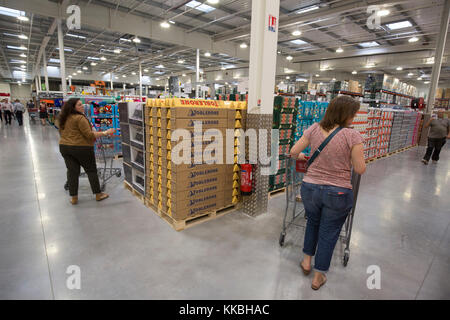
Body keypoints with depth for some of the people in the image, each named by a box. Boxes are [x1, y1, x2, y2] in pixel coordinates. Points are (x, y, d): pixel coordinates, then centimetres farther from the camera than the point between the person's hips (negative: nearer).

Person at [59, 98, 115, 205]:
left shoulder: (63, 118, 10)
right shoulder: (80, 118, -14)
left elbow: (61, 132, 22)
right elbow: (89, 135, -17)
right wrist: (105, 133, -16)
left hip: (64, 147, 7)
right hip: (81, 148, -7)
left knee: (72, 171, 10)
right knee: (91, 170, 5)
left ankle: (73, 197, 14)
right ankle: (98, 194, 12)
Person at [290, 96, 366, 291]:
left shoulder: (314, 129, -5)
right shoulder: (352, 136, -15)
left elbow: (293, 152, 1)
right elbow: (360, 170, -12)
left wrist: (301, 156, 22)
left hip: (310, 188, 3)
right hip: (338, 194, -3)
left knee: (312, 222, 29)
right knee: (328, 233, 15)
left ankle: (306, 261, 42)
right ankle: (318, 277, 32)